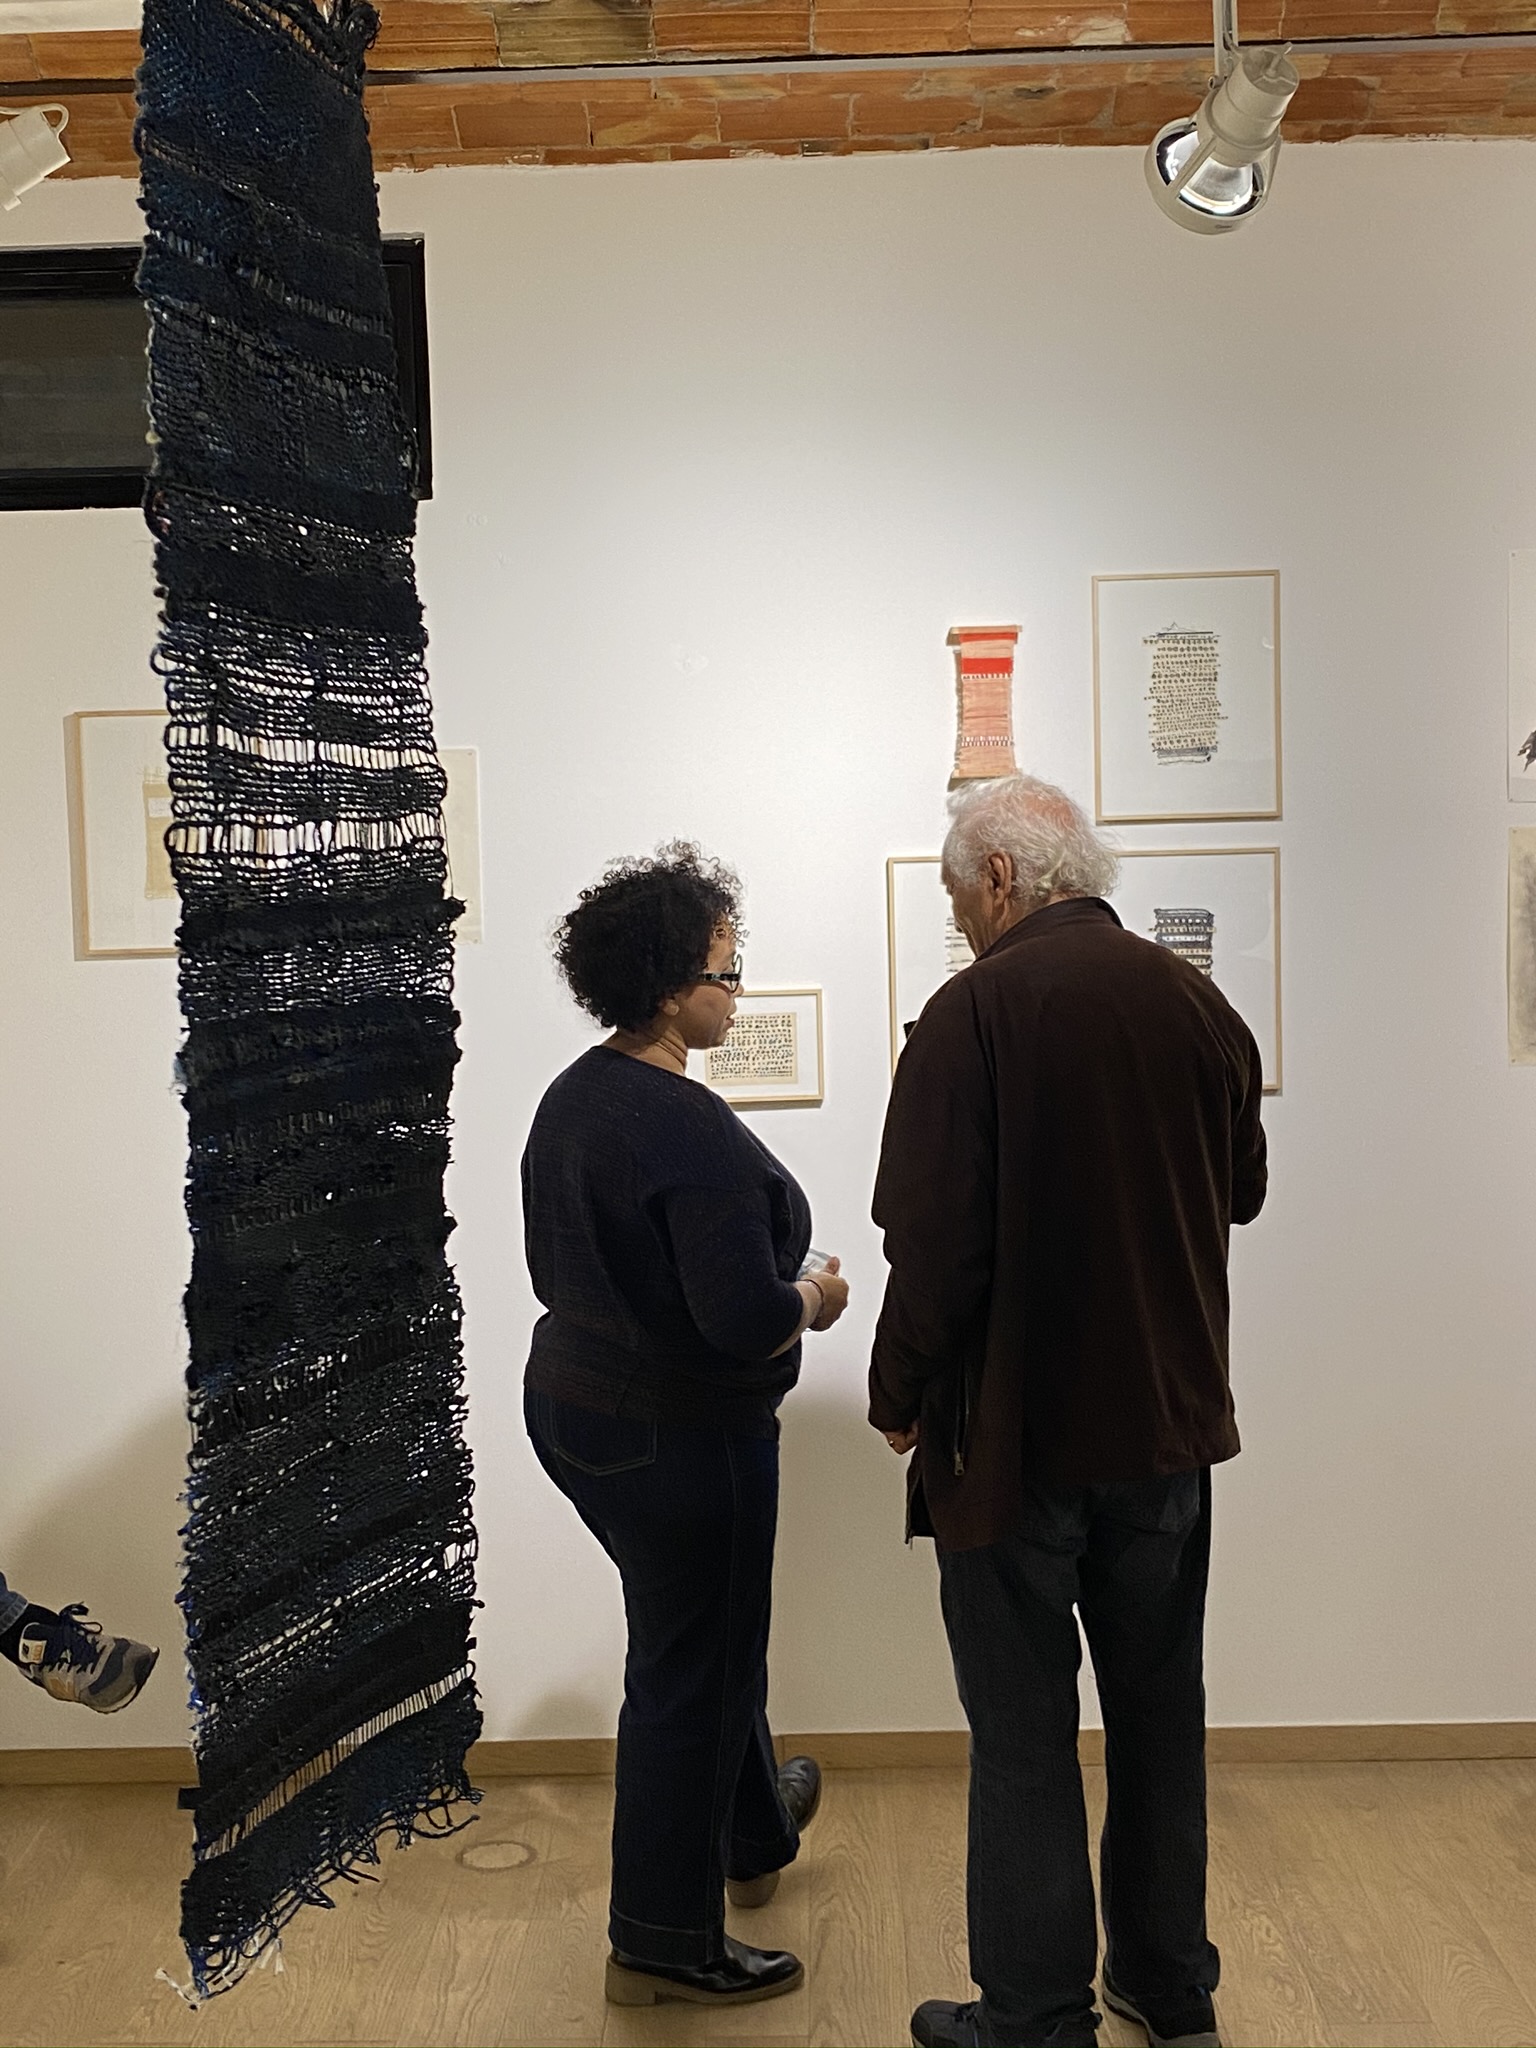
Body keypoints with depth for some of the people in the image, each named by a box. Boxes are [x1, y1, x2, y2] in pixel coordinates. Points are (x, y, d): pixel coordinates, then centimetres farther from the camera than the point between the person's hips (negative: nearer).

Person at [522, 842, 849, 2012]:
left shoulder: (572, 1098, 2)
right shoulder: (691, 1129, -26)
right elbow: (746, 1320, -30)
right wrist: (813, 1298, -9)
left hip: (576, 1412, 10)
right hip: (680, 1441, -10)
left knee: (712, 1630, 28)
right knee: (688, 1674, 8)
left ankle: (755, 1836, 50)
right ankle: (665, 1945, 26)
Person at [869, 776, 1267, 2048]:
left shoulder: (977, 1009, -17)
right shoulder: (1202, 1007, 0)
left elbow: (935, 1238, -19)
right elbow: (1240, 1193, 13)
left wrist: (898, 1396, -6)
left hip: (1018, 1427, -5)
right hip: (1171, 1420, 6)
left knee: (1024, 1733, 9)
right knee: (1159, 1713, 20)